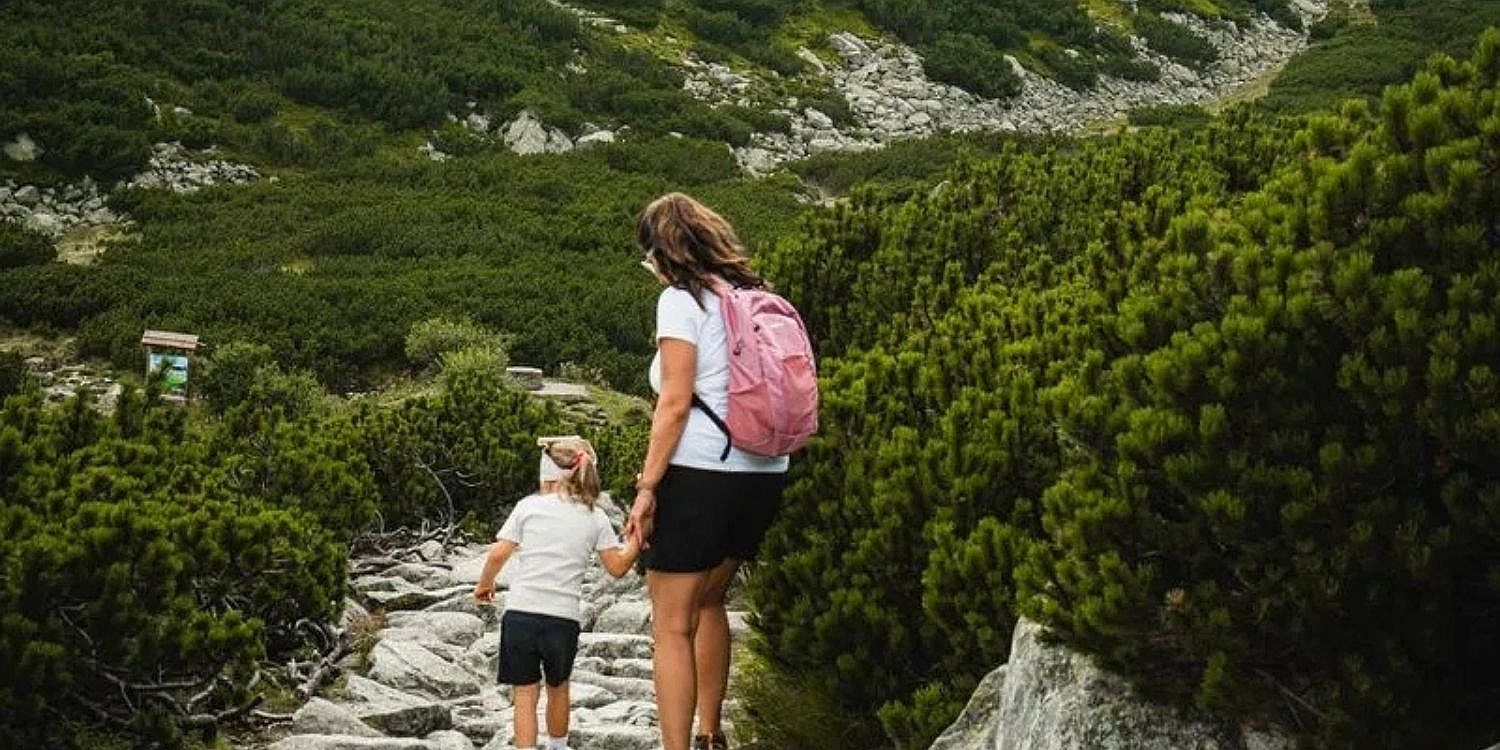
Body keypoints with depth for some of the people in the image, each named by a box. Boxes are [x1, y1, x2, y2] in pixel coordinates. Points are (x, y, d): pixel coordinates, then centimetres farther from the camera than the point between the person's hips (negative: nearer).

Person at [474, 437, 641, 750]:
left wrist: (485, 584, 16)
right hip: (564, 618, 2)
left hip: (520, 614, -2)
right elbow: (618, 567, 6)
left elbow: (498, 553, -2)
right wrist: (637, 539, 18)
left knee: (525, 694, 2)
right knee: (558, 688, 23)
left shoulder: (529, 505, 0)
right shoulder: (596, 518, 4)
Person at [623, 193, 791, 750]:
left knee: (672, 624, -1)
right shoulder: (756, 296, 12)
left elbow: (675, 402, -14)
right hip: (764, 473, 8)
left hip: (700, 473, -8)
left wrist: (647, 485, -12)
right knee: (708, 600, 25)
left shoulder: (681, 299, -7)